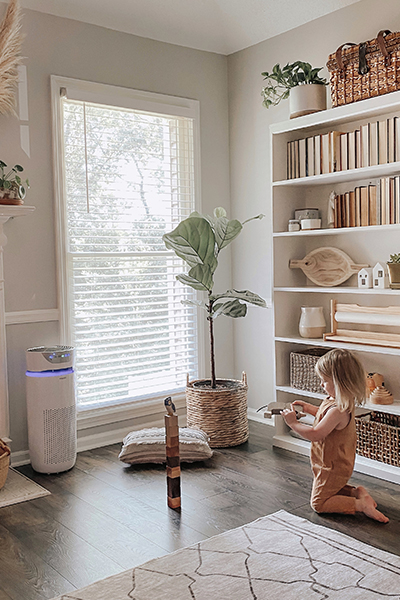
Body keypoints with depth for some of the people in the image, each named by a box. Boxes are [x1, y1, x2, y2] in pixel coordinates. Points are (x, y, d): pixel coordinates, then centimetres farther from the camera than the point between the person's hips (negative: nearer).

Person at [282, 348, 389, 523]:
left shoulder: (338, 410, -35)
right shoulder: (338, 401, -3)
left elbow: (315, 434, -35)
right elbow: (327, 416, 19)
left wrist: (293, 423, -24)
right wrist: (309, 408, 10)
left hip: (333, 467, -10)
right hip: (338, 463, 10)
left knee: (318, 503, 2)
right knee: (330, 489, 30)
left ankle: (361, 504, -5)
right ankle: (357, 492, 14)